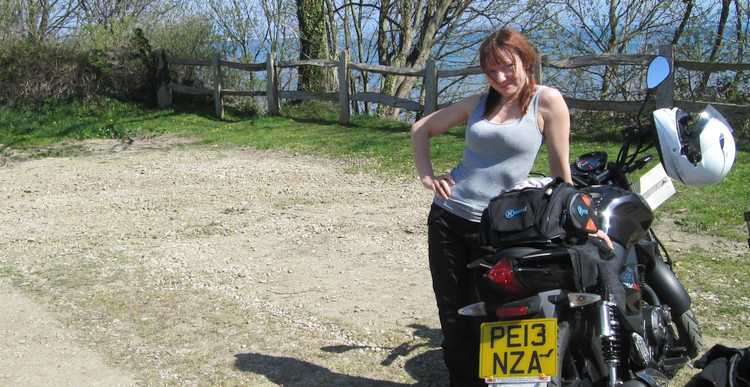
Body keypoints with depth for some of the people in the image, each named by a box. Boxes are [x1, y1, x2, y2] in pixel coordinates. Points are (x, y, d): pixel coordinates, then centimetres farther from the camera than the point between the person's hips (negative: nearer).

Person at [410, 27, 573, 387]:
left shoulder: (547, 101, -4)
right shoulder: (480, 101, 9)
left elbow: (561, 171, -2)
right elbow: (421, 128, 19)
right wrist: (426, 174, 6)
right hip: (447, 217, 4)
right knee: (451, 315, 10)